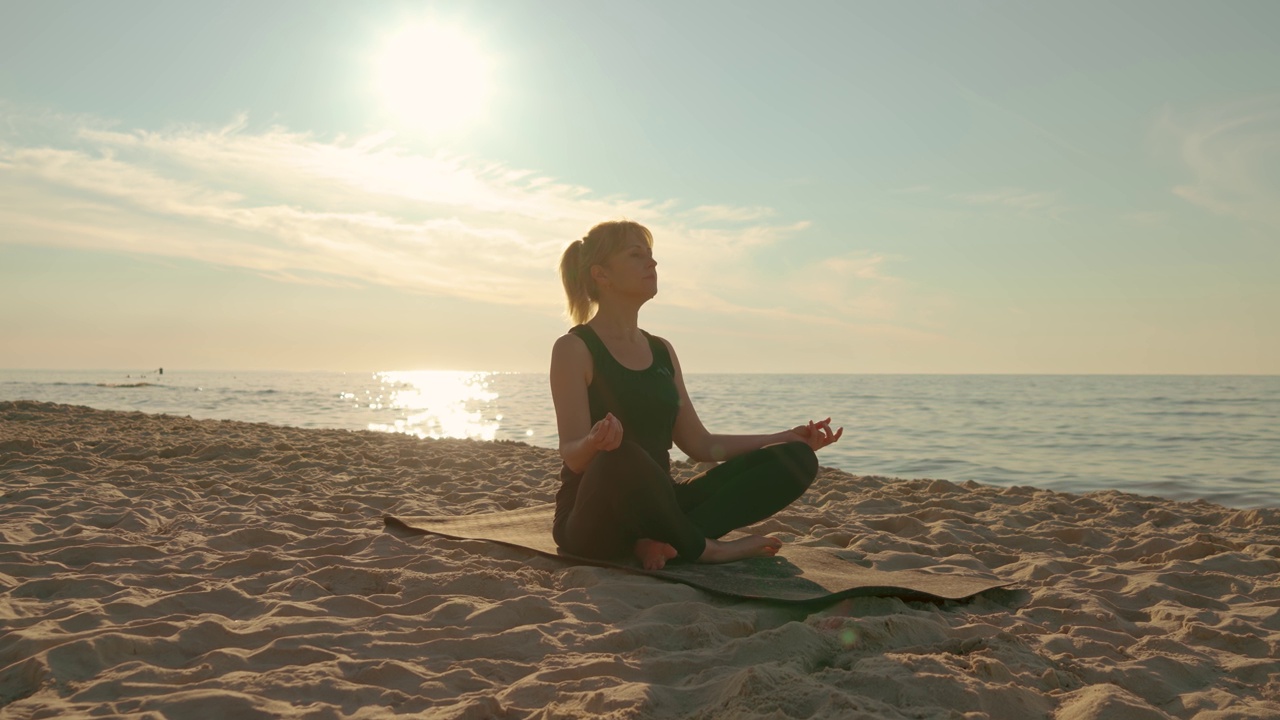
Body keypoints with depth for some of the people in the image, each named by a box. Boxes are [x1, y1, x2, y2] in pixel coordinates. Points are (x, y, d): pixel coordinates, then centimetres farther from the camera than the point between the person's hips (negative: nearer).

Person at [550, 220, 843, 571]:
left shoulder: (661, 351, 15)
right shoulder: (574, 349, -5)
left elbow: (700, 444, 15)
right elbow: (572, 456, -14)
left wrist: (790, 437, 10)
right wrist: (596, 443, -39)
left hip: (656, 507, 7)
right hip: (591, 522, -6)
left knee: (795, 459, -7)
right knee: (623, 459, -43)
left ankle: (666, 541, -21)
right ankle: (704, 549, -16)